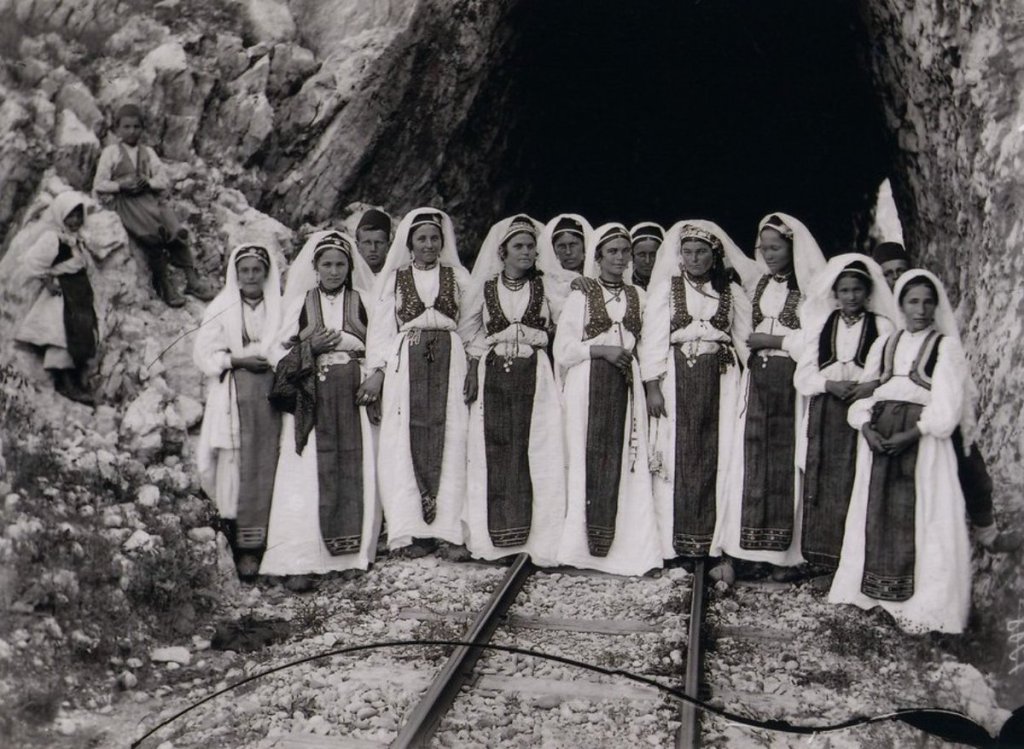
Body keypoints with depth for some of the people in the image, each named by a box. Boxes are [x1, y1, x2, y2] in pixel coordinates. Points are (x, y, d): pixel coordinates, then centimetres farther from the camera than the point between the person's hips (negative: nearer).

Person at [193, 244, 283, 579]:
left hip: (271, 397, 1)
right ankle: (242, 547, -6)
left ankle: (256, 546, -2)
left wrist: (273, 360, -10)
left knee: (266, 468, -5)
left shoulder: (280, 308, 13)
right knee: (237, 467, -7)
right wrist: (239, 360, -9)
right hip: (234, 399, -1)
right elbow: (204, 353, 3)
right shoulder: (221, 309, 9)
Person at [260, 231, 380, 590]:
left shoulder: (362, 302, 11)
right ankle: (298, 563, -10)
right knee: (307, 476, -9)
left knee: (355, 473, -5)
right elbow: (280, 354, 8)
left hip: (353, 399, 1)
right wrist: (311, 348, -9)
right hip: (311, 400, -1)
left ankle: (355, 551, 5)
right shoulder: (301, 303, 11)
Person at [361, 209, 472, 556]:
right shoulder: (394, 279, 13)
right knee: (407, 443, -5)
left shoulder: (458, 277, 13)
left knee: (449, 443, -5)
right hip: (406, 365, 0)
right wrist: (377, 371, -4)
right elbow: (381, 328, 8)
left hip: (450, 363, 0)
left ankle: (448, 527, -2)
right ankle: (415, 529, -3)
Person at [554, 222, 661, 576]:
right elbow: (563, 348, -1)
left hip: (626, 386, 3)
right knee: (588, 461, -5)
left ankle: (624, 544, 3)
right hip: (588, 386, -3)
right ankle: (584, 543, 0)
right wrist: (601, 350, -11)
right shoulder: (580, 296, 4)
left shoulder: (638, 296, 14)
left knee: (624, 461, -2)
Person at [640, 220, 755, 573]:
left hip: (720, 381, 2)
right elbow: (652, 337, 0)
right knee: (678, 455, -3)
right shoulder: (665, 288, 5)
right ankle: (676, 541, 3)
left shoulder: (731, 292, 11)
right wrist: (652, 386, -8)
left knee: (717, 456, 0)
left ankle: (711, 540, 7)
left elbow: (744, 338, 9)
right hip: (677, 378, -2)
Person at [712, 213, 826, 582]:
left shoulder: (809, 289, -4)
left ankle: (785, 554, 2)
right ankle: (736, 552, 1)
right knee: (750, 460, 0)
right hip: (757, 381, 5)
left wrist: (772, 340, -9)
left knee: (787, 462, -4)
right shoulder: (757, 286, 16)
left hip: (792, 384, -5)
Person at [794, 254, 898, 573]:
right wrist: (830, 384, -11)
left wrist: (873, 386, -21)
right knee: (823, 483, -1)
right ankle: (824, 556, 6)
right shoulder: (821, 324, 13)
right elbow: (803, 376, 7)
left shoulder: (882, 326, 5)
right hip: (825, 414, 2)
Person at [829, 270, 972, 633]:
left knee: (921, 514, -6)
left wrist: (911, 434, -17)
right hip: (878, 436, 4)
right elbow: (865, 389, 10)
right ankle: (873, 589, 12)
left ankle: (923, 604, -3)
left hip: (922, 437, -4)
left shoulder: (946, 346, 2)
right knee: (876, 510, 4)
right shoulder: (884, 343, 16)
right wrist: (866, 426, -9)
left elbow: (947, 404, -7)